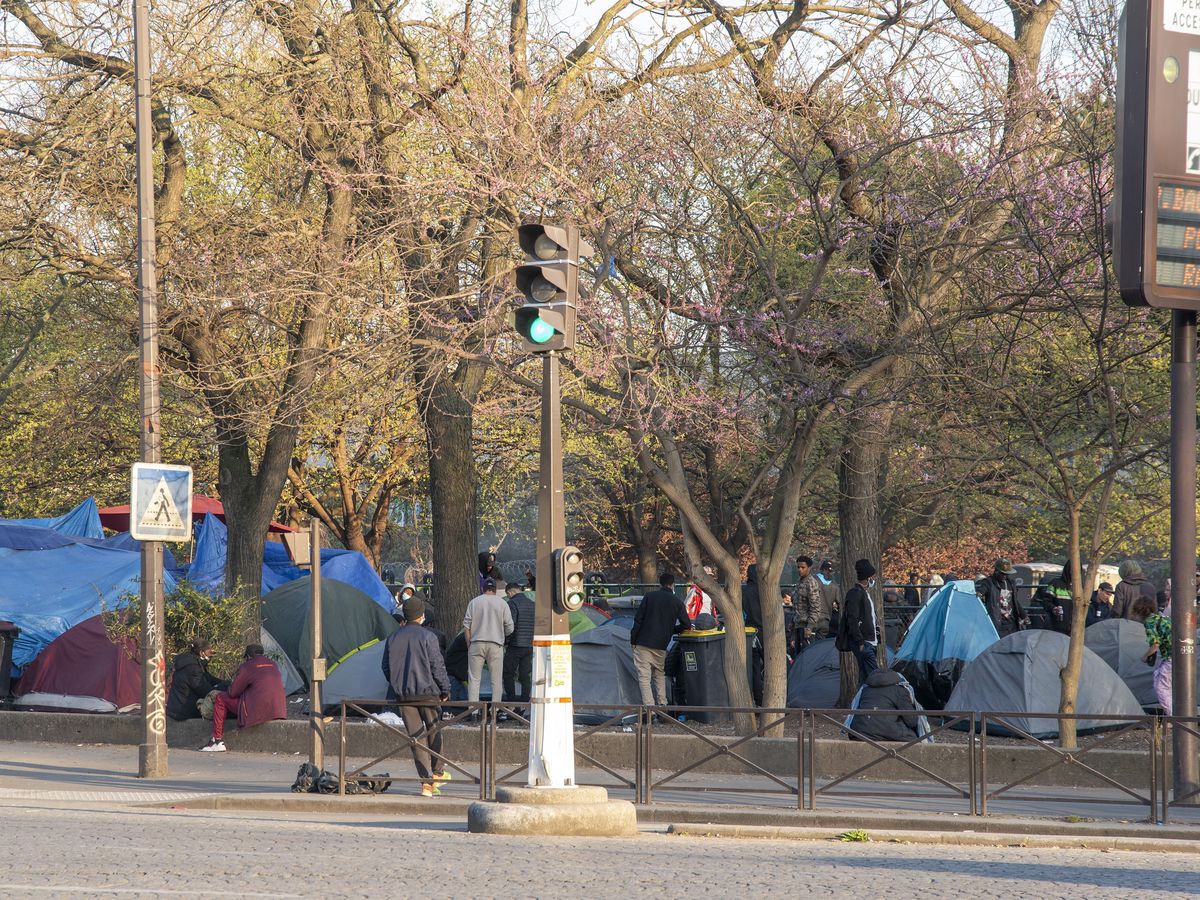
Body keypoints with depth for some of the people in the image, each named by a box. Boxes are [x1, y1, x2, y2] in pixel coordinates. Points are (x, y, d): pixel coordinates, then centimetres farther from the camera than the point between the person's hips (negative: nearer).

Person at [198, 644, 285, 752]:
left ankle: (218, 741, 8)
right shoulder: (273, 664, 15)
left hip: (258, 710, -8)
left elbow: (233, 692, 0)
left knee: (220, 699, 8)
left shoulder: (247, 667, -5)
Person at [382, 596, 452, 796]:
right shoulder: (427, 637, -9)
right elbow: (437, 666, -9)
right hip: (427, 693, -3)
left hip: (403, 695, 3)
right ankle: (437, 773, 25)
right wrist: (445, 689, 1)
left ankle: (426, 781, -3)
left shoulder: (394, 638, 5)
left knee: (416, 737, 3)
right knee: (434, 732, 15)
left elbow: (386, 667, 12)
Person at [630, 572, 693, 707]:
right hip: (661, 645, 2)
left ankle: (649, 707, -12)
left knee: (644, 676, -3)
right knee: (660, 674, 22)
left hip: (643, 643, -2)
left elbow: (638, 619, -1)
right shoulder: (677, 602, 2)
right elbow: (687, 625, 4)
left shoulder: (649, 597, 0)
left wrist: (633, 640, 6)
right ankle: (662, 704, 17)